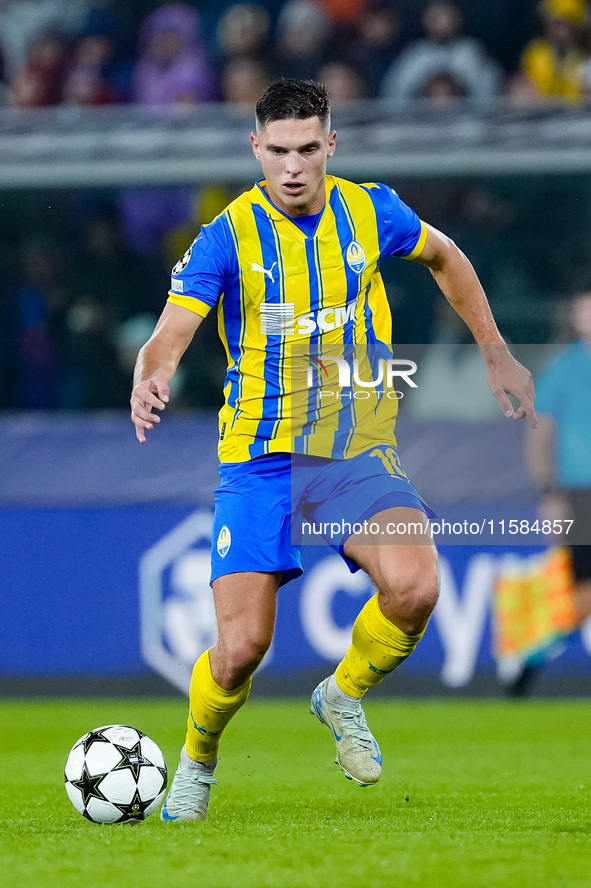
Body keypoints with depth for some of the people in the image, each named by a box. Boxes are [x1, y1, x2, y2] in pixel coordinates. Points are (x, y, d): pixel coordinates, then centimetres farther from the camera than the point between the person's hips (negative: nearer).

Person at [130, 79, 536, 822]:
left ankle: (344, 696, 6)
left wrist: (496, 355, 21)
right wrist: (150, 381, -44)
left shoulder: (372, 214, -1)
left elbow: (446, 260, 21)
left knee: (414, 587, -27)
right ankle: (197, 763, 21)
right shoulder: (226, 239, -10)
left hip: (357, 448, 2)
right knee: (241, 648, -12)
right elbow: (169, 337, -21)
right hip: (260, 456, -2)